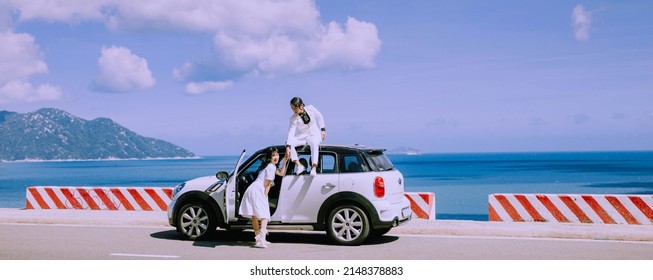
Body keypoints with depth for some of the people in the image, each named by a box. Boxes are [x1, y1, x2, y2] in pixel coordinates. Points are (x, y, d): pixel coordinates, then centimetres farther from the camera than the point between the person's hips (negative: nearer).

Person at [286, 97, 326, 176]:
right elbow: (291, 132, -24)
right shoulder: (293, 118, -15)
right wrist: (288, 146, -34)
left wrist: (323, 130, 1)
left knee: (314, 143, -37)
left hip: (314, 134, -1)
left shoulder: (310, 109, -13)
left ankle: (314, 168, -40)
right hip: (301, 136, 2)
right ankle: (299, 165, -27)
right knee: (287, 142, -25)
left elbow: (319, 117, 4)